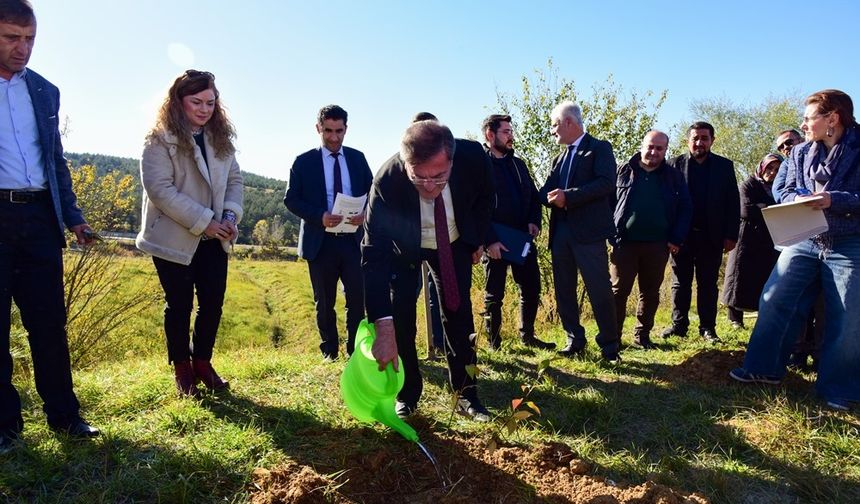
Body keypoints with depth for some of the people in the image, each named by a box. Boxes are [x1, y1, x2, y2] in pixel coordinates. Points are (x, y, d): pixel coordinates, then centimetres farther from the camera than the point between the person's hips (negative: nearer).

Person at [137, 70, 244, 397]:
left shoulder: (220, 139, 9)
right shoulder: (160, 140, -10)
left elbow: (234, 179, 10)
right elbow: (159, 189, -18)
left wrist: (230, 215, -8)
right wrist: (203, 221, -20)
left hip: (213, 239, 5)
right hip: (174, 239, -5)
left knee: (213, 303, 7)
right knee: (179, 306, 7)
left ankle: (202, 362, 27)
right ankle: (182, 370, 25)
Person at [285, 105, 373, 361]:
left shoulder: (357, 158, 9)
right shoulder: (304, 161, 2)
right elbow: (291, 199, -1)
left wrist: (365, 213, -12)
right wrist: (319, 216, -17)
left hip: (353, 239, 2)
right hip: (320, 241, -1)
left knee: (358, 298, 1)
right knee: (324, 302, 9)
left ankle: (355, 349, 15)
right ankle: (329, 351, 23)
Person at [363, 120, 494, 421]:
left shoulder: (473, 157, -32)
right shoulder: (387, 181, -38)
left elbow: (484, 195, -6)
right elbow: (374, 254, -39)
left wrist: (478, 239, 3)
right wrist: (383, 327, -47)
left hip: (455, 243, 2)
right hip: (403, 248, -1)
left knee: (459, 314, -2)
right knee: (400, 317, -8)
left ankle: (465, 394, 10)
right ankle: (407, 394, 9)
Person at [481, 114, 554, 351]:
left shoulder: (518, 164, 15)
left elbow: (533, 196, 19)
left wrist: (534, 221, 0)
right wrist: (490, 240, -19)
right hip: (495, 242, -6)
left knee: (531, 288, 11)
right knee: (494, 295, 5)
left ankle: (527, 336, 27)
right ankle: (494, 344, 17)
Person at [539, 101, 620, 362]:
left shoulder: (599, 148, 1)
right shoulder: (559, 158, 21)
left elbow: (606, 183, -14)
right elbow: (546, 191, 14)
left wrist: (568, 196, -19)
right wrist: (551, 196, -10)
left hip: (588, 230, -7)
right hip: (561, 230, 7)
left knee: (599, 290, -4)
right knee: (563, 290, 9)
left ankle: (609, 345, 8)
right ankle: (575, 341, 21)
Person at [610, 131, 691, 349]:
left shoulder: (674, 177, 8)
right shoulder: (623, 171, 5)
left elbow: (685, 209, 7)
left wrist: (677, 239, -3)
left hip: (657, 245, 2)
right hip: (625, 242, -2)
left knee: (650, 293, 9)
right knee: (618, 291, -1)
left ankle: (642, 336, 20)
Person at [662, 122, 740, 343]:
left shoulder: (725, 166, 7)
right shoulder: (675, 165, 2)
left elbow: (733, 202, 4)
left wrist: (731, 235, -3)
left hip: (711, 236, 1)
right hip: (682, 235, 0)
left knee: (708, 284, 7)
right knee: (680, 283, 7)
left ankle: (708, 328, 13)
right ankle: (679, 325, 15)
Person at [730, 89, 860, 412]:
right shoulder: (801, 153, 7)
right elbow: (787, 193, 7)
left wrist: (833, 200, -24)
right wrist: (804, 200, -14)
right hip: (804, 242, 4)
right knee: (774, 301, 0)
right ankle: (765, 368, 14)